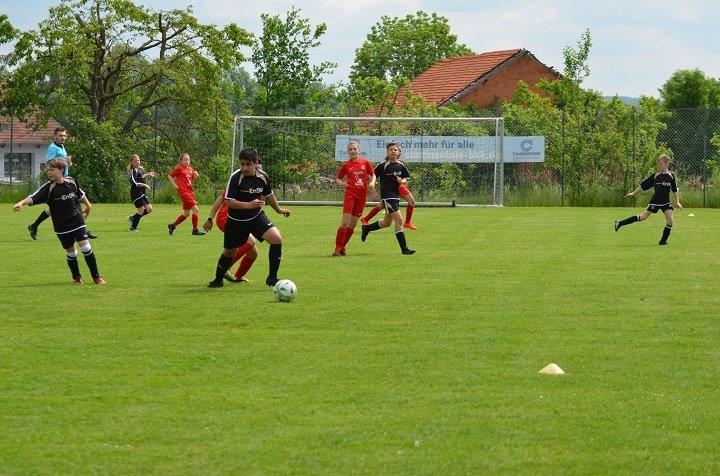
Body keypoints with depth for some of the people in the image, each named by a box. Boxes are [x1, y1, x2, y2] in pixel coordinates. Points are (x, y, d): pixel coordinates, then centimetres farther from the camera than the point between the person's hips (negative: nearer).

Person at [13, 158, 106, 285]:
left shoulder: (71, 182, -3)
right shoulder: (48, 188, -12)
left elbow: (80, 194, 17)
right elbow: (34, 197, -26)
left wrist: (88, 206, 32)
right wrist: (22, 202, -44)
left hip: (77, 222, 1)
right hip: (62, 227, -1)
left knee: (85, 247, -7)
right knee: (70, 252, 8)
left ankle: (96, 277, 4)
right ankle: (77, 277, 28)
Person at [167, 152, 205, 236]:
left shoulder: (190, 169, 14)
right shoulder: (179, 168, -5)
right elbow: (169, 176, 0)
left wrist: (195, 176, 4)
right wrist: (174, 185, -10)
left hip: (190, 192, 8)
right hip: (184, 192, -8)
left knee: (186, 213, 13)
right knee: (195, 210, -14)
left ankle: (172, 226, 27)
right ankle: (195, 230, -7)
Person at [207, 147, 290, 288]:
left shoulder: (263, 177, -9)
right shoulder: (236, 177, -22)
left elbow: (268, 195, 13)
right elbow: (229, 202, -25)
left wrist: (278, 209, 26)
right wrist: (249, 205, -37)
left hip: (257, 217, 2)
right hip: (236, 221, -2)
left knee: (276, 238, -18)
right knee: (229, 251, 11)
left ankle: (272, 278, -6)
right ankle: (218, 280, 39)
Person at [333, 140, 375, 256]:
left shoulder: (365, 162, 6)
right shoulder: (346, 164, 3)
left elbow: (373, 175, 15)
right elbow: (338, 178, 11)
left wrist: (372, 183, -5)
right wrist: (341, 183, -10)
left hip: (362, 195, 3)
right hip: (350, 194, -3)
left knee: (352, 225, 6)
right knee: (345, 223, -13)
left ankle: (342, 247, 17)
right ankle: (337, 249, -8)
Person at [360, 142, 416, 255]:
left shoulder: (401, 166, 7)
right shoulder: (383, 166, -9)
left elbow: (406, 178, 13)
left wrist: (402, 181, -8)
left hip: (396, 196, 7)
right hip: (387, 197, -7)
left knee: (387, 223, 20)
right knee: (399, 220, -15)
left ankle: (366, 228, 43)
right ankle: (404, 248, -12)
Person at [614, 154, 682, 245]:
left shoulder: (671, 176, -1)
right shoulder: (655, 176, -3)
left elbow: (675, 190, 8)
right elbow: (643, 185, 5)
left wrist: (677, 202, 5)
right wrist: (634, 193, 8)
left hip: (666, 202, 2)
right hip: (655, 201, -2)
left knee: (670, 221, -11)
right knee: (643, 217, -3)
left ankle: (663, 241, 1)